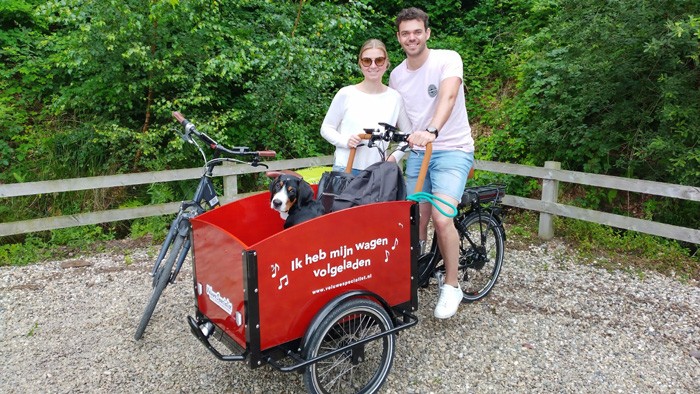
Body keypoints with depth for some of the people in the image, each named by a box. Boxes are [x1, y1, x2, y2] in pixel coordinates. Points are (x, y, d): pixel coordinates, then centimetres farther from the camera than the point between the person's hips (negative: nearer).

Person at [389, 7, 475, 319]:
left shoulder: (448, 59, -11)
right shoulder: (396, 76, 6)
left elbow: (448, 96, -30)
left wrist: (432, 131, -46)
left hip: (452, 150, -5)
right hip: (417, 153, 5)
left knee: (441, 218, -19)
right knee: (416, 221, 4)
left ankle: (451, 286, 0)